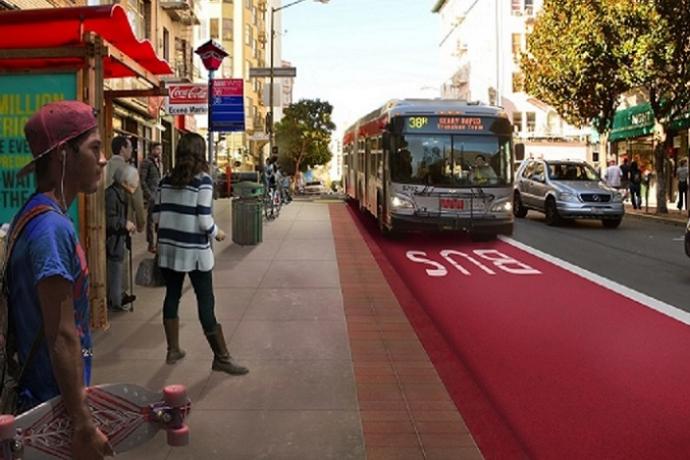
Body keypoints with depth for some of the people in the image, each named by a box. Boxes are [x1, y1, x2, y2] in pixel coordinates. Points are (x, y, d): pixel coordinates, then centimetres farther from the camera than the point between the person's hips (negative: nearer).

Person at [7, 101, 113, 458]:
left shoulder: (36, 215, 5)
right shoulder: (53, 228, -25)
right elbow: (63, 337, -25)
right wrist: (83, 426, -21)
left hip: (40, 391, 9)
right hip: (55, 401, -9)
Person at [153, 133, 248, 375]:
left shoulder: (166, 180, 5)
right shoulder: (203, 180, -10)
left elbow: (156, 215, 6)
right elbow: (204, 220, -15)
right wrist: (217, 233, 3)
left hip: (168, 248, 5)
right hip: (194, 251, -5)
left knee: (172, 296, 14)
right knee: (205, 302, 0)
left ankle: (173, 350, 24)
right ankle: (221, 357, 8)